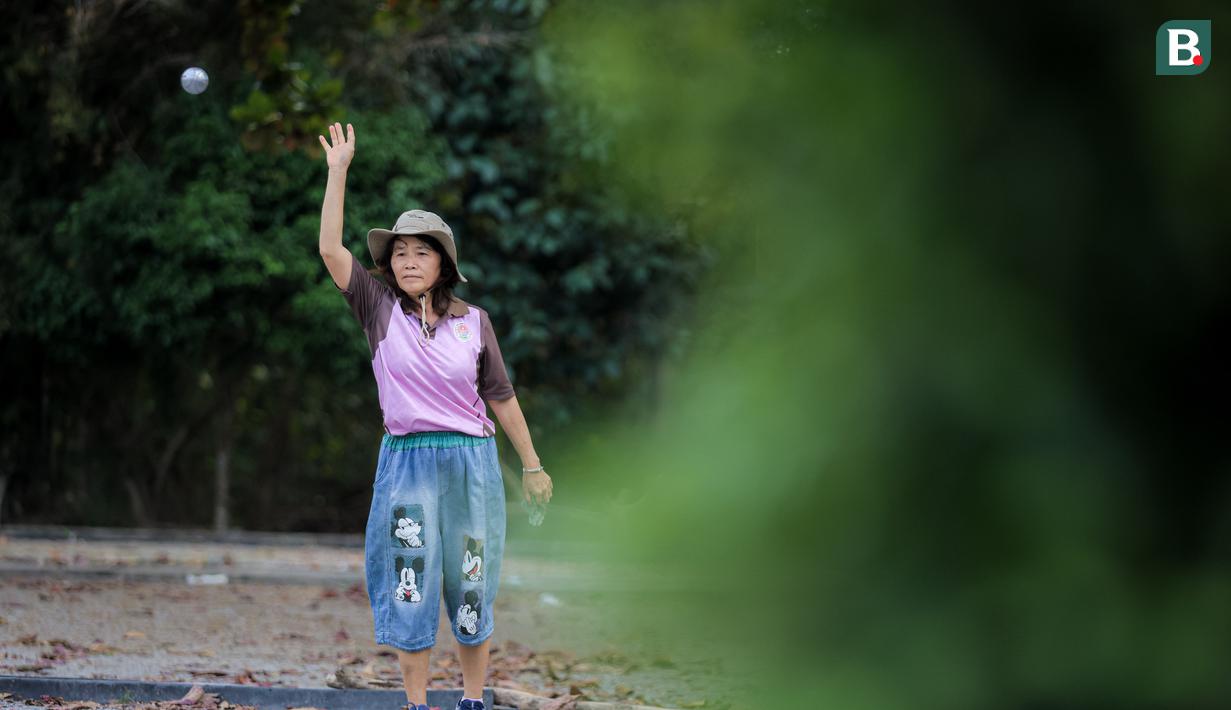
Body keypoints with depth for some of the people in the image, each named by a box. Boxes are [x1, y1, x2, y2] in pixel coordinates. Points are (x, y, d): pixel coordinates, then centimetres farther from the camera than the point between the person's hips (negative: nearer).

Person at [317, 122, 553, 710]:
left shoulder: (473, 322, 2)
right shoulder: (379, 309, 0)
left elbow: (500, 396, 8)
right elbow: (331, 249, -11)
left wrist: (532, 465, 9)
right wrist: (339, 171, -16)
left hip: (471, 463, 1)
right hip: (406, 462, -1)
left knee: (470, 589, 7)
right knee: (409, 588, 1)